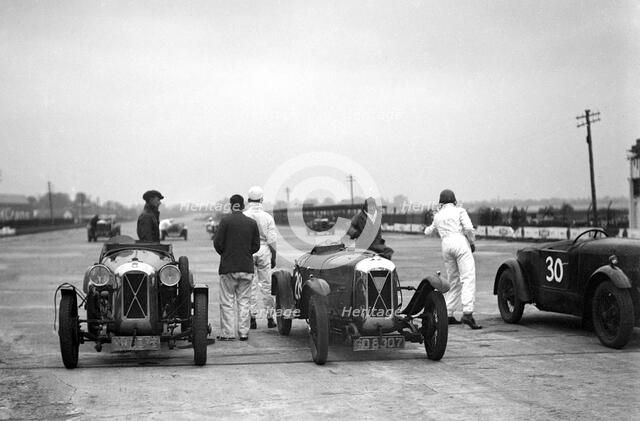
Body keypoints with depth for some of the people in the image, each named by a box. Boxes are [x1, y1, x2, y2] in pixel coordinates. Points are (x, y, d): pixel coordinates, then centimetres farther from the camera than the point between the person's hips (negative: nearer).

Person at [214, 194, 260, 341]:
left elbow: (218, 242, -7)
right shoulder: (252, 223, 2)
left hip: (228, 267, -3)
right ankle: (243, 332, 9)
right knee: (244, 301, 9)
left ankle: (228, 333, 3)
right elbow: (256, 246, 5)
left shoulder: (226, 221, -7)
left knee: (227, 302, 4)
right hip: (247, 267, 3)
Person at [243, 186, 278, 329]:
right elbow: (272, 240, 1)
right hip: (264, 251, 1)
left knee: (250, 286, 3)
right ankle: (270, 317, 12)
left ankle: (252, 318, 2)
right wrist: (274, 257, 10)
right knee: (266, 285, 8)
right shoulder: (267, 217, -1)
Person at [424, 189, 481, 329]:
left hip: (446, 244, 5)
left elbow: (429, 231, 37)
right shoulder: (459, 211, 6)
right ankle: (467, 313, -27)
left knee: (453, 281, 15)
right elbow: (468, 228, -8)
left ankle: (448, 315, 13)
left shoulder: (438, 215, 21)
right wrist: (472, 242, 7)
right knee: (468, 279, -12)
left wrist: (427, 229, 60)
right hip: (460, 242, -5)